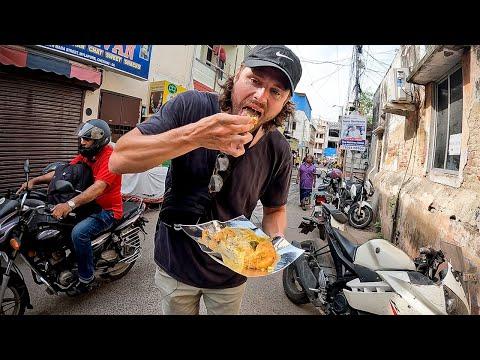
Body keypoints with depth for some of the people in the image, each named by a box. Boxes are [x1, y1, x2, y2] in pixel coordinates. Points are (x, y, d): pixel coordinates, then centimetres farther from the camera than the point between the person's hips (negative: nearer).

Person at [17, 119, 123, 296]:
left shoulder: (110, 157, -20)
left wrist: (70, 204, -41)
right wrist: (35, 180, -8)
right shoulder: (85, 155, 8)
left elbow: (98, 188, -32)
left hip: (107, 210, -9)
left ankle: (86, 279, -10)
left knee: (79, 233, -28)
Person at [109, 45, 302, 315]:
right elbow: (119, 160, -27)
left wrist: (276, 241, -20)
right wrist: (194, 135, -40)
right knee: (175, 309, 24)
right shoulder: (191, 106, -20)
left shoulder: (279, 151, -14)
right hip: (175, 263, 0)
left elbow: (275, 209, 2)